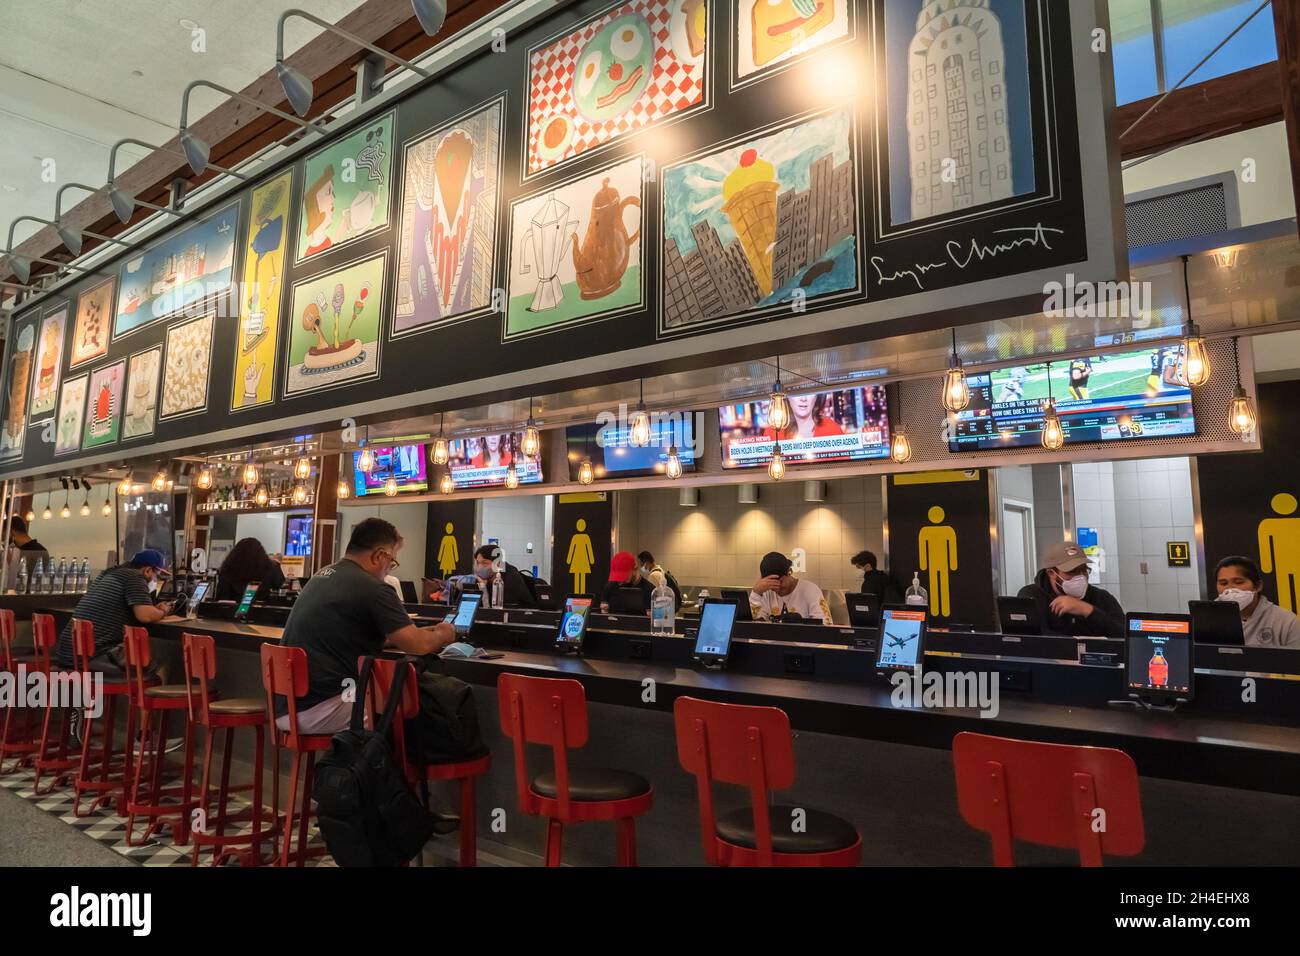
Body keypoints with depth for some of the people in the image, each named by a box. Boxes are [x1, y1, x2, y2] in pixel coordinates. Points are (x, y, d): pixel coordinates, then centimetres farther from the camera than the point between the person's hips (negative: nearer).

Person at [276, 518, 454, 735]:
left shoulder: (321, 575, 13)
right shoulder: (372, 588, -15)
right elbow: (419, 645, -15)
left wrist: (428, 631, 25)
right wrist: (441, 635, 8)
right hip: (319, 712, -9)